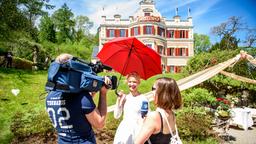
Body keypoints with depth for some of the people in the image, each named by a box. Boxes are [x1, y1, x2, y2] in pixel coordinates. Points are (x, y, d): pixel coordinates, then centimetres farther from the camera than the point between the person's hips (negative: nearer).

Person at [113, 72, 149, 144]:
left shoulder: (143, 99, -10)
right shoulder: (124, 97, 1)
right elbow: (116, 116, 1)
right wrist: (118, 100, -6)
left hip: (137, 129, -3)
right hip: (124, 129, 3)